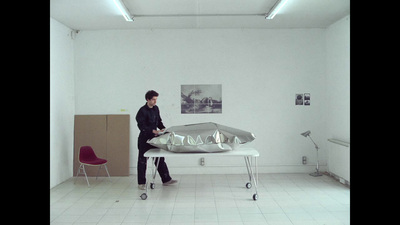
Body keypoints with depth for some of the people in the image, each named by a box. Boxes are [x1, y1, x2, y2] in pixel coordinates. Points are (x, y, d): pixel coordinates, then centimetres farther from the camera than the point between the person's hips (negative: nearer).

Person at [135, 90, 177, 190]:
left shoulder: (156, 108, 9)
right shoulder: (142, 111, -14)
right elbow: (142, 126, -20)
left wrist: (163, 129, -1)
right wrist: (153, 131, -30)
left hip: (154, 138, 7)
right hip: (144, 139, -7)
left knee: (160, 159, 10)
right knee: (142, 161, 3)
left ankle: (166, 180, 18)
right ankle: (141, 183, 14)